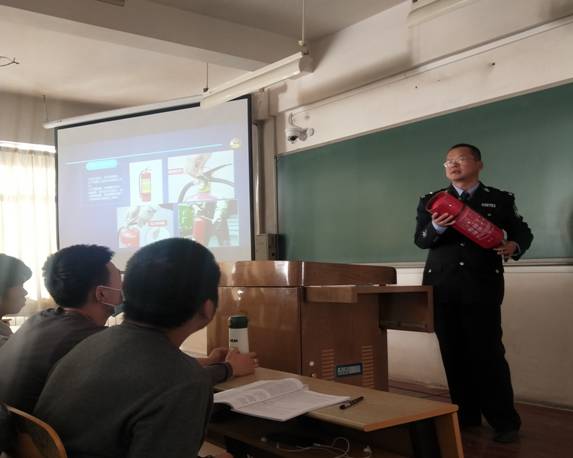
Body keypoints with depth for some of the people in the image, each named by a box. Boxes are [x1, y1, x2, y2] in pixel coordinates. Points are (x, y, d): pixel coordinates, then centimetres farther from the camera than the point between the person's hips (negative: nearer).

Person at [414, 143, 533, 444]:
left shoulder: (500, 199, 8)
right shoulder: (431, 201, 11)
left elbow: (523, 231, 12)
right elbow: (419, 240, 2)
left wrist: (514, 245, -12)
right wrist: (436, 227, -20)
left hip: (482, 286, -2)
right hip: (443, 286, 3)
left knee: (488, 352, -4)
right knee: (453, 353, 7)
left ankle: (504, 421, 7)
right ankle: (466, 415, 19)